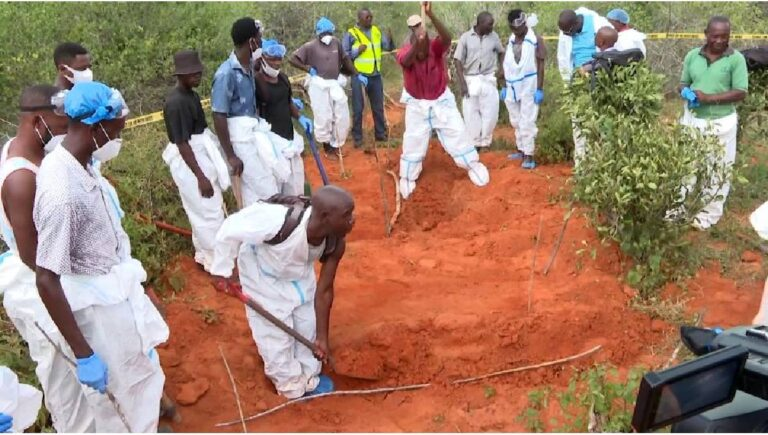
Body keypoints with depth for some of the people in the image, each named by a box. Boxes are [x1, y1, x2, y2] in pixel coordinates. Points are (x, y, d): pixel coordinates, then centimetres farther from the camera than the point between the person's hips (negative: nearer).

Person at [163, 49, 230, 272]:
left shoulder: (191, 94, 7)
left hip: (201, 156, 9)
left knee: (205, 210, 18)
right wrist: (201, 177, -22)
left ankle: (205, 254, 33)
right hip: (190, 163, -9)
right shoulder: (176, 103, -22)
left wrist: (207, 168, 19)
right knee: (210, 212, -1)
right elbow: (182, 144, -22)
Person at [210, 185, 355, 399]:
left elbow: (324, 290, -15)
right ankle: (292, 388, 29)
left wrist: (322, 336, -9)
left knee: (307, 324, 15)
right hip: (263, 273, -4)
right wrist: (222, 272, -20)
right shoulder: (278, 222, -47)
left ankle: (308, 378, 40)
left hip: (299, 272, 5)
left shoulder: (336, 243, -27)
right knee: (275, 333, 6)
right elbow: (231, 230, -31)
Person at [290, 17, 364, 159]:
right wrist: (309, 69, -13)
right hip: (318, 85, -5)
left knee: (342, 116, 7)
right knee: (324, 118, 0)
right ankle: (327, 146, 20)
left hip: (335, 83, 5)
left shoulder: (336, 42, 5)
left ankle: (336, 145, 24)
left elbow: (345, 59, 16)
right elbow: (292, 59, -9)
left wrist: (357, 75, 14)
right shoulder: (310, 46, -9)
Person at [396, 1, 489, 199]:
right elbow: (405, 61, -48)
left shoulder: (436, 47, -23)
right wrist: (417, 43, -68)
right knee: (413, 142, 6)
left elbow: (447, 38, -46)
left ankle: (473, 165, 25)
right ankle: (407, 179, 22)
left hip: (441, 100, 0)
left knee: (457, 134, 5)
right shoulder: (405, 52, -23)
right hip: (417, 104, 0)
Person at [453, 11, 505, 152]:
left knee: (490, 112, -1)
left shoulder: (494, 36, 1)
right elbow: (458, 60, -5)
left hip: (488, 79, 2)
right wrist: (462, 82, -11)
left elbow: (501, 52, 18)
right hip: (470, 80, -1)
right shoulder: (466, 37, -6)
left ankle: (485, 142, 15)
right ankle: (474, 144, 14)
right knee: (470, 113, 2)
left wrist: (502, 68, 1)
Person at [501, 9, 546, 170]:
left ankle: (529, 155, -3)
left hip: (529, 87, -6)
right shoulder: (511, 40, 10)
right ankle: (521, 149, 24)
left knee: (527, 122, -7)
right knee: (516, 122, 12)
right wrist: (504, 86, 13)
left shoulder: (536, 40, -8)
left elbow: (540, 66, -10)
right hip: (513, 87, 6)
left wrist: (540, 89, -14)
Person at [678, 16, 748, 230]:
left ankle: (711, 213, 19)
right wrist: (685, 92, -14)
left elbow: (740, 93, -12)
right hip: (693, 119, 3)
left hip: (721, 122, -3)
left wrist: (709, 98, -22)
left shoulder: (736, 59, -9)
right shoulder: (692, 55, 2)